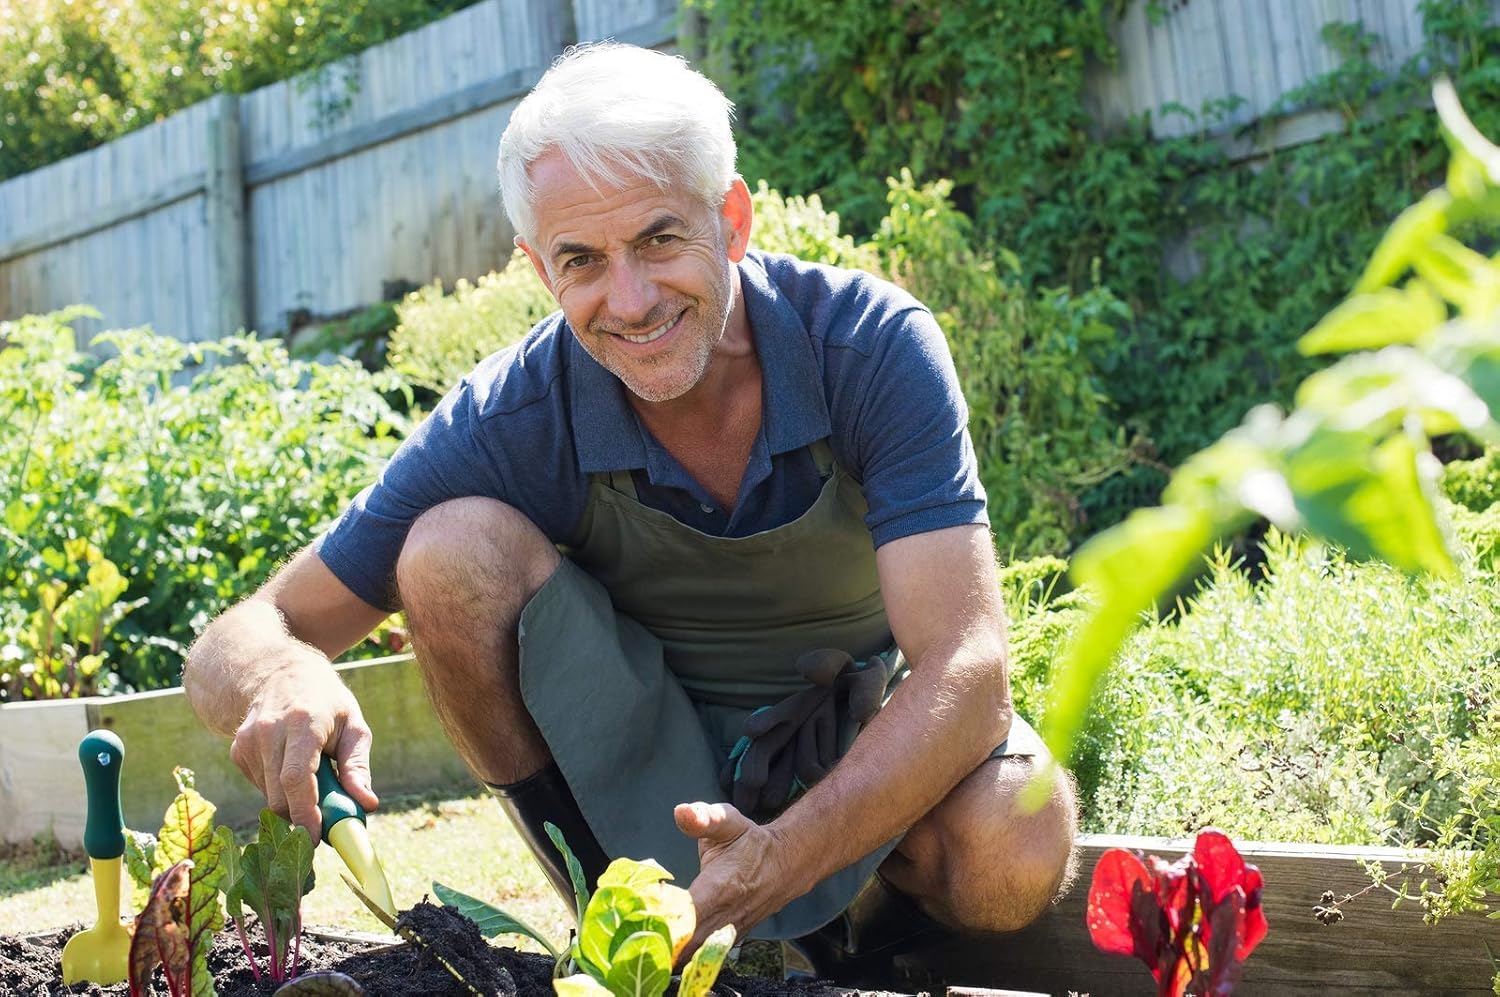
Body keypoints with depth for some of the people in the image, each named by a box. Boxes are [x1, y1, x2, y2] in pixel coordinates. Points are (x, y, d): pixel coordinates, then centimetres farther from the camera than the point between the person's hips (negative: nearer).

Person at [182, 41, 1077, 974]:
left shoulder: (874, 345, -23)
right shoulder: (507, 423, -20)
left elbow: (966, 664, -31)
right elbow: (236, 646, -18)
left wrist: (781, 860, -47)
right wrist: (282, 677, -44)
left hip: (871, 751, -1)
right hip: (652, 758, 2)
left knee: (1012, 860, -35)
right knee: (456, 547, -24)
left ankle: (878, 888, 2)